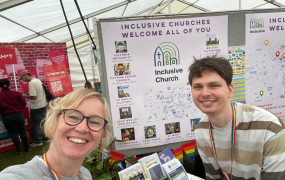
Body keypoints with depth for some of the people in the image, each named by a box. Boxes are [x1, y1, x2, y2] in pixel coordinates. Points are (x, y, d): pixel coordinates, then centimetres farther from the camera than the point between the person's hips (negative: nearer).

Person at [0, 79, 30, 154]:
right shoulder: (16, 93, -5)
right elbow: (24, 103, -1)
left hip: (7, 117, -1)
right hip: (19, 114, 2)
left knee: (13, 134, 10)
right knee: (22, 132, 14)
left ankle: (19, 150, 16)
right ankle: (27, 148, 22)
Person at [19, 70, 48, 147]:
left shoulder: (31, 83, -18)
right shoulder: (38, 80, 10)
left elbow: (34, 97, -23)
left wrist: (25, 96, -8)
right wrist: (28, 93, 10)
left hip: (36, 108, -9)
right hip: (43, 105, 9)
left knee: (34, 125, 4)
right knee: (41, 123, 20)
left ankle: (37, 141, 14)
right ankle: (45, 137, 29)